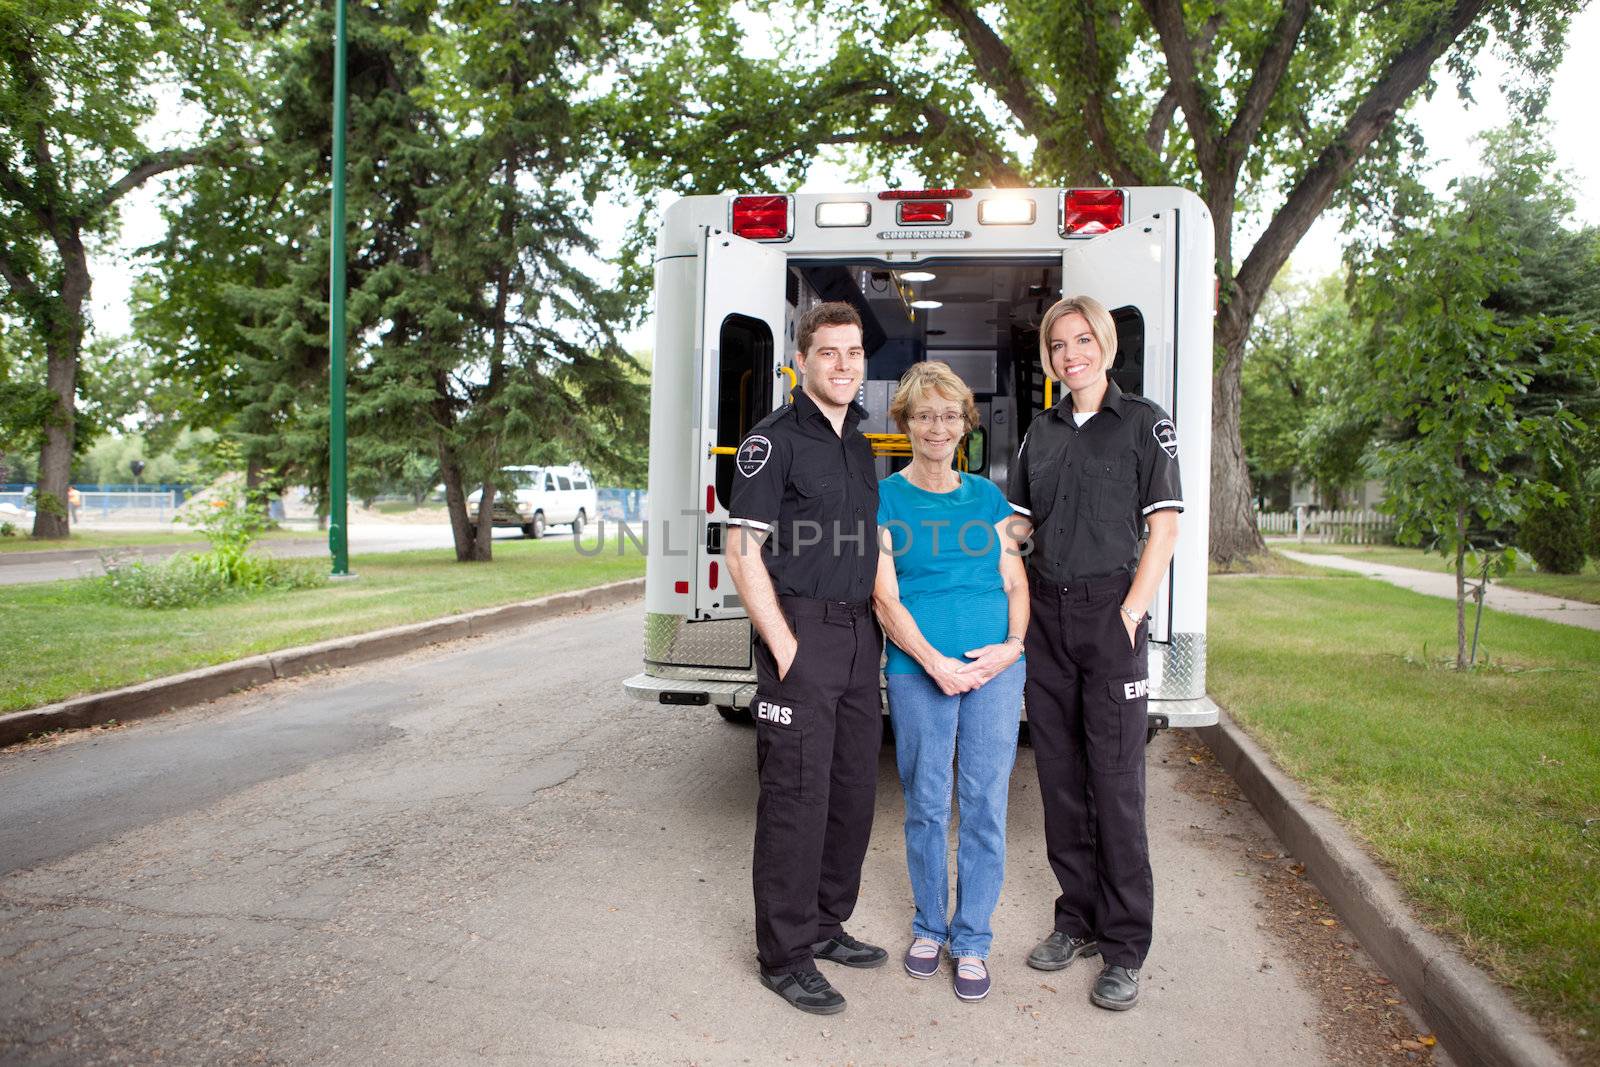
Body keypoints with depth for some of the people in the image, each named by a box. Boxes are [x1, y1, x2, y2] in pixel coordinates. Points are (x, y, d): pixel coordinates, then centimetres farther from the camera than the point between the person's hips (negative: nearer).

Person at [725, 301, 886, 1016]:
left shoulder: (860, 446, 17)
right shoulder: (774, 440, -7)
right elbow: (743, 553, -12)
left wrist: (877, 633, 16)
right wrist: (784, 645, -16)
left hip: (860, 636, 8)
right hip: (802, 630, -8)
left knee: (854, 788, 13)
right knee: (797, 793, -3)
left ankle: (826, 926, 29)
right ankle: (784, 956, 10)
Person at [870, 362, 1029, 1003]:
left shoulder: (988, 497, 11)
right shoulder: (885, 498, 2)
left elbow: (1016, 582, 11)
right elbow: (885, 597, -4)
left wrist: (1012, 644, -7)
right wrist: (935, 662, -14)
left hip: (996, 668, 2)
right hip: (918, 670, -2)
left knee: (985, 803, 5)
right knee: (926, 804, 7)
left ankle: (972, 940, 20)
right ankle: (929, 927, 28)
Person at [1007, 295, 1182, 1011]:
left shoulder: (1143, 422, 0)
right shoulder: (1042, 433, 13)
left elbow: (1164, 528, -5)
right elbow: (1015, 525, 15)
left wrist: (1130, 613, -12)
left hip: (1109, 610, -5)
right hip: (1045, 613, 5)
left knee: (1115, 780, -3)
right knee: (1059, 775, 10)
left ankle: (1124, 948, 10)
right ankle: (1077, 918, 25)